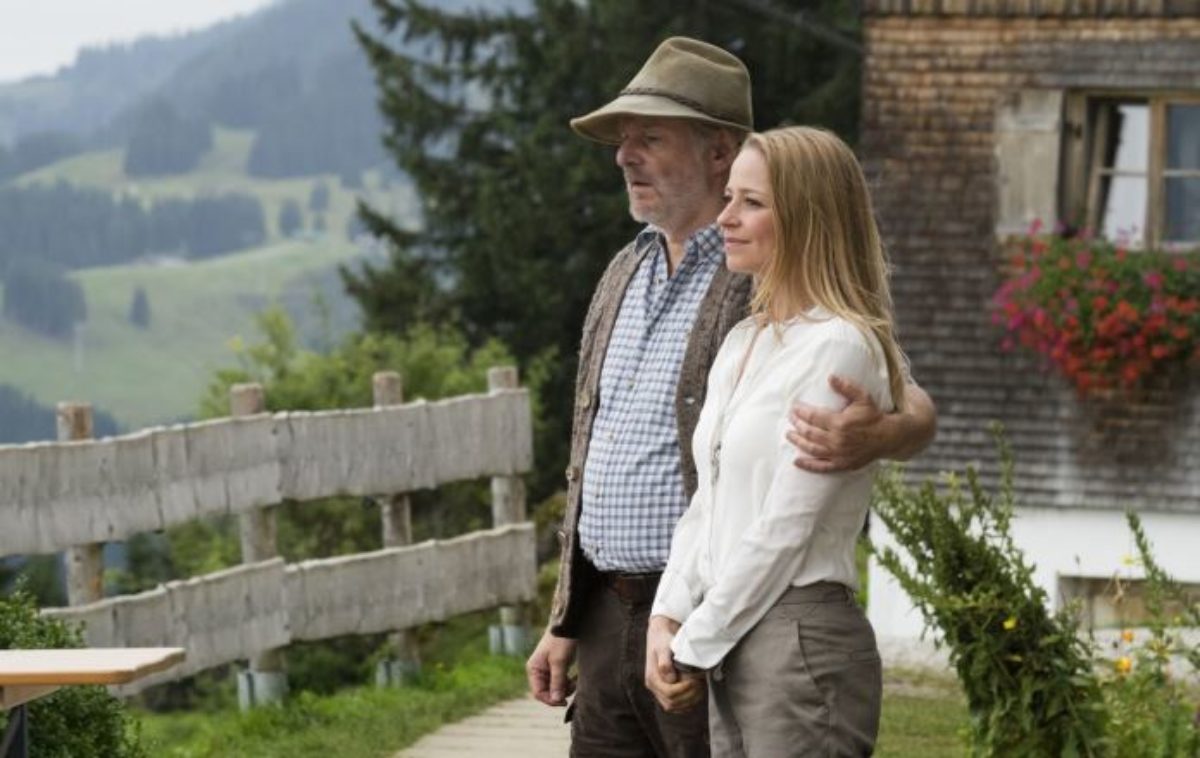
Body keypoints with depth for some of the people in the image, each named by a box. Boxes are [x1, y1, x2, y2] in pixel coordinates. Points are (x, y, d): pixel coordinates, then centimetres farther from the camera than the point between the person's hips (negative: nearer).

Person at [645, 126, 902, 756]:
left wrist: (694, 649, -10)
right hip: (731, 649, 8)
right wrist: (667, 620, 3)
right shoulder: (742, 343, 15)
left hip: (801, 644, -8)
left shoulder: (839, 348, -11)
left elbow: (784, 529, -14)